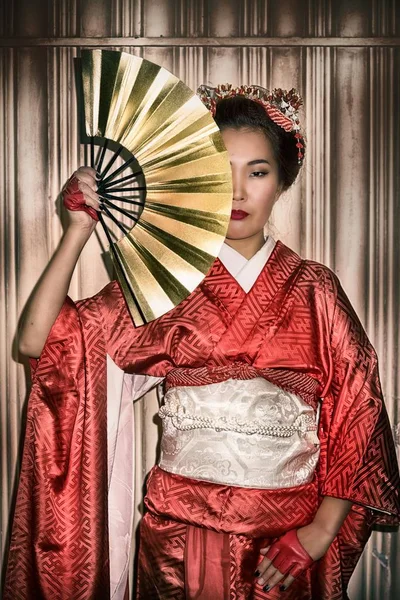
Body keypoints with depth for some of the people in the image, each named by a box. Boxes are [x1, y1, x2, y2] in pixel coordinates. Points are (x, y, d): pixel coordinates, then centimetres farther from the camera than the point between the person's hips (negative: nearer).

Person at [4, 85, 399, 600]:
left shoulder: (313, 289, -2)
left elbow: (358, 415, -3)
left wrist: (321, 532, -11)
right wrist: (79, 229, -15)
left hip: (286, 539, 1)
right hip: (181, 529, 0)